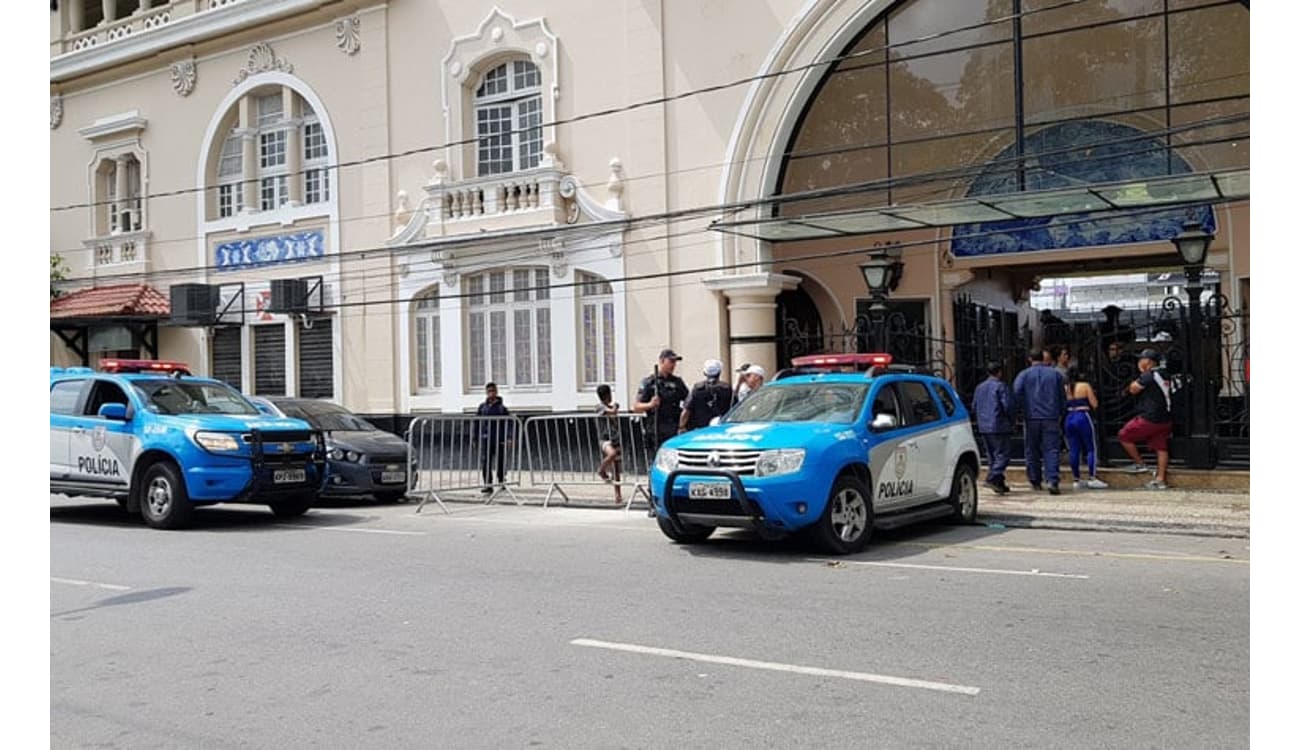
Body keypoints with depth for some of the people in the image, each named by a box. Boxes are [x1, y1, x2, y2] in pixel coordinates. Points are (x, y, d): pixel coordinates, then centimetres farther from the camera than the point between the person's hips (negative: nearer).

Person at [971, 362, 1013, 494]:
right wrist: (1011, 416, 4)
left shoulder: (979, 387, 13)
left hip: (983, 427, 7)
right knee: (1003, 454, -5)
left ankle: (999, 483, 13)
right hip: (999, 426, -7)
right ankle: (992, 478, -18)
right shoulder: (1001, 386, -9)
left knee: (992, 455, 12)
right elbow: (1008, 406, -14)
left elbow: (975, 407, 16)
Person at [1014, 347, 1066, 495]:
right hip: (1051, 418, 0)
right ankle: (1053, 481, -17)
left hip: (1031, 418, 0)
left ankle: (1035, 481, 16)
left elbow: (1017, 392, -12)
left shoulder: (1024, 375, 5)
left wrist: (1025, 408, 0)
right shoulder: (1056, 374, 9)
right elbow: (1062, 398, 11)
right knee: (1052, 450, -3)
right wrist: (1059, 413, 22)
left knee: (1032, 451, 10)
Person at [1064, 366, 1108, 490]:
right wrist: (1092, 394, 15)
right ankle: (1092, 479, -4)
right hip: (1083, 417, -4)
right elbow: (1094, 404, -2)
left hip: (1069, 419, 4)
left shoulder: (1065, 388, 8)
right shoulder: (1085, 386, -1)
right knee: (1091, 448, 2)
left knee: (1074, 450, 7)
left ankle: (1077, 480, 9)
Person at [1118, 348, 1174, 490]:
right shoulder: (1162, 375, 15)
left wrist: (1141, 373, 4)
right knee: (1161, 448, 8)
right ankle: (1160, 480, 8)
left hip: (1149, 418, -9)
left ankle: (1139, 464, 9)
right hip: (1165, 419, 9)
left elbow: (1133, 389, -7)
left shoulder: (1148, 376, -13)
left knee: (1124, 436, 4)